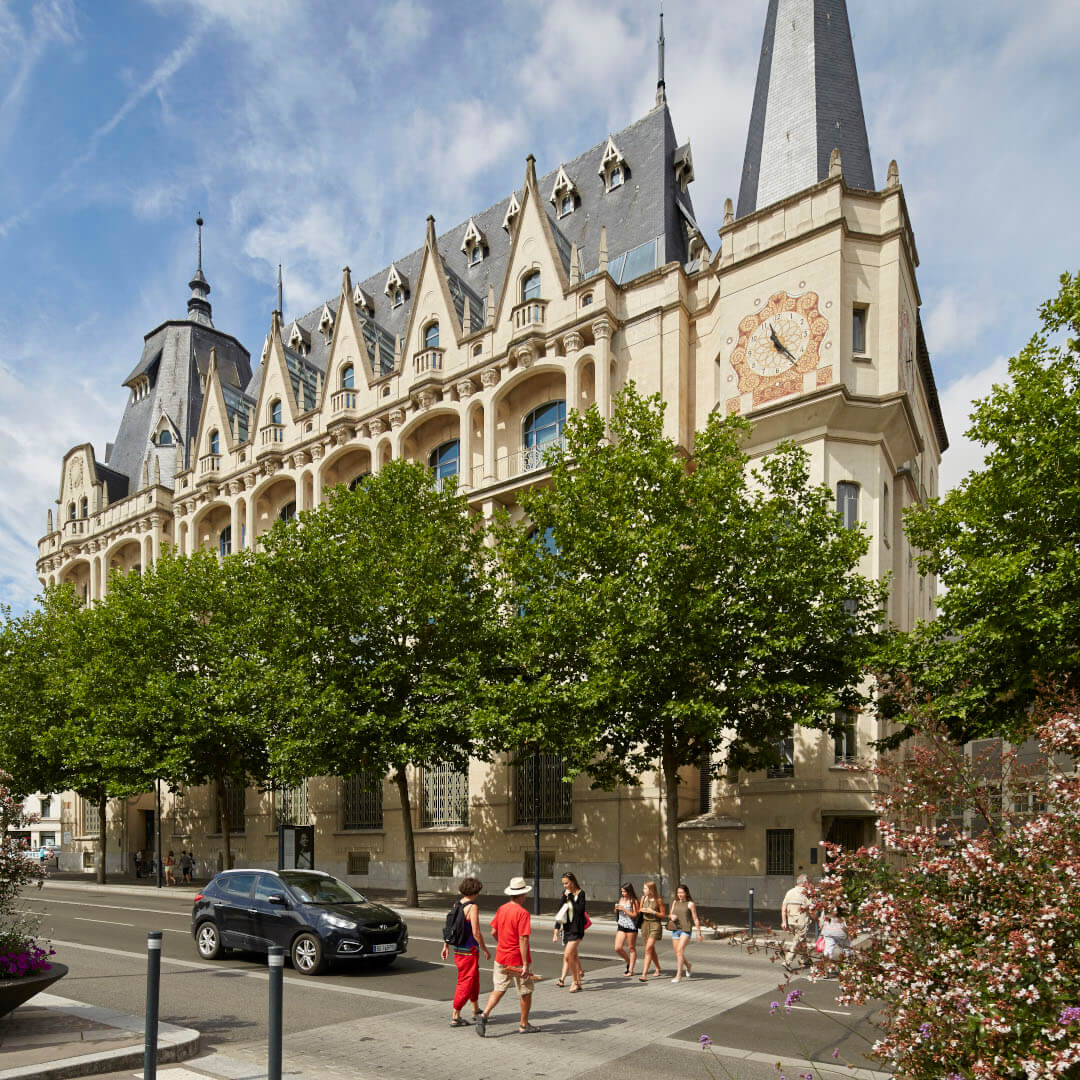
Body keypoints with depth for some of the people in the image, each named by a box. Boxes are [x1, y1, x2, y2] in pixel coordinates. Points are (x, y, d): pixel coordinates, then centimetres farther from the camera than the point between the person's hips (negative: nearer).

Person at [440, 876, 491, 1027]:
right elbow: (476, 932, -20)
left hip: (458, 949, 8)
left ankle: (476, 1011, 36)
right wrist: (485, 950, -9)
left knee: (475, 980, 23)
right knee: (466, 983, 1)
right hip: (469, 951, -8)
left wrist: (446, 946, 18)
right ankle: (455, 1017, 4)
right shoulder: (473, 907, -19)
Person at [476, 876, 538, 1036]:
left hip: (501, 957, 6)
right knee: (526, 992, 12)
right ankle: (524, 1025, 21)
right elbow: (523, 940, -22)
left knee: (499, 989, 12)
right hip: (518, 960, -6)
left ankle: (484, 1015, -7)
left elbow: (493, 932, 10)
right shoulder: (522, 912, -19)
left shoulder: (502, 909, 2)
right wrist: (525, 965, -21)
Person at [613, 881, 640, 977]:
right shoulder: (621, 899, 12)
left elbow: (635, 915, -12)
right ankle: (629, 962, 23)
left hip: (631, 927, -6)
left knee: (631, 948, 2)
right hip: (621, 926, 6)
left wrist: (624, 909, -17)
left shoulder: (634, 901, -7)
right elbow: (617, 913, 22)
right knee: (617, 948, 0)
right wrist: (616, 909, -1)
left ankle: (631, 970, 11)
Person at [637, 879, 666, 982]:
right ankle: (658, 969, 36)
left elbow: (663, 915, -5)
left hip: (655, 924, -6)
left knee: (648, 948, -16)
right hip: (645, 923, 6)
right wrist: (642, 910, -6)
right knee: (651, 949, 16)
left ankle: (644, 975, -18)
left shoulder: (658, 900, -10)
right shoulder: (643, 898, 4)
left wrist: (653, 912, -18)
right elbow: (640, 910, 16)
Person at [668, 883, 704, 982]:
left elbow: (695, 919, -1)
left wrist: (699, 933, 0)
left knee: (680, 950, -18)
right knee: (677, 953, 8)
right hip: (675, 929, 6)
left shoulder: (690, 904, -3)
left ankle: (678, 975, -16)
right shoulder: (675, 902, 11)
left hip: (686, 929, -6)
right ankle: (688, 965, 37)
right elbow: (671, 915, 17)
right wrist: (672, 917, -8)